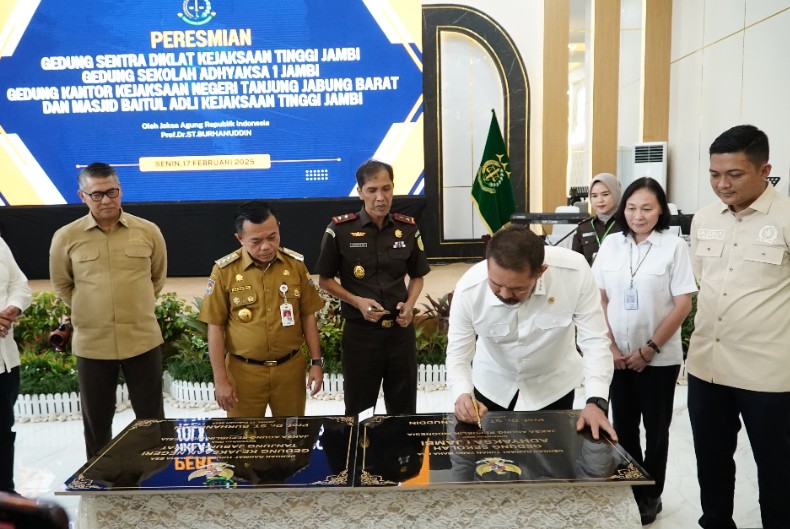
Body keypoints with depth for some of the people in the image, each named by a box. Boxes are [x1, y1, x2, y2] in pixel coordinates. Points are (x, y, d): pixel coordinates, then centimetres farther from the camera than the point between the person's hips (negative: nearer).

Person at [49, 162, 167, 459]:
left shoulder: (148, 231, -2)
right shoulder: (66, 237, -4)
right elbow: (62, 285, 11)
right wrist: (90, 312, 8)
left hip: (143, 340, 0)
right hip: (92, 343, 0)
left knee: (151, 418, 11)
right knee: (96, 421, 15)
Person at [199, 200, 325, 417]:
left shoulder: (295, 263, -2)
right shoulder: (225, 270, -9)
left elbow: (308, 316, 4)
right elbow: (215, 327, -4)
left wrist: (316, 362, 2)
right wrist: (220, 379, -6)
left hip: (290, 367, 2)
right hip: (243, 371, -1)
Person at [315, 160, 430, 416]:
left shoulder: (408, 228, 0)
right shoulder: (340, 229, -10)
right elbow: (325, 280, -1)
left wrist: (409, 305, -7)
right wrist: (357, 301, -15)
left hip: (400, 330, 3)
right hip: (360, 331, -2)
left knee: (404, 408, 16)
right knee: (358, 408, 14)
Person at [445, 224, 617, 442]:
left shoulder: (575, 271, -33)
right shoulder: (468, 289, -31)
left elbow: (594, 341, -24)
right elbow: (457, 355, -21)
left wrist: (596, 402, -35)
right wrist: (462, 395, -40)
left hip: (553, 377, 0)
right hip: (492, 378, 1)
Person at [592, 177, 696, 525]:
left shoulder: (674, 246, -8)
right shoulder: (610, 245, 1)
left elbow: (683, 306, -9)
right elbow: (600, 299, 4)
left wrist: (649, 350, -11)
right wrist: (610, 346, -4)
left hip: (659, 359, -3)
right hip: (619, 357, 3)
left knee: (655, 429, 11)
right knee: (623, 427, 12)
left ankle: (651, 496, 29)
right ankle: (630, 492, 30)